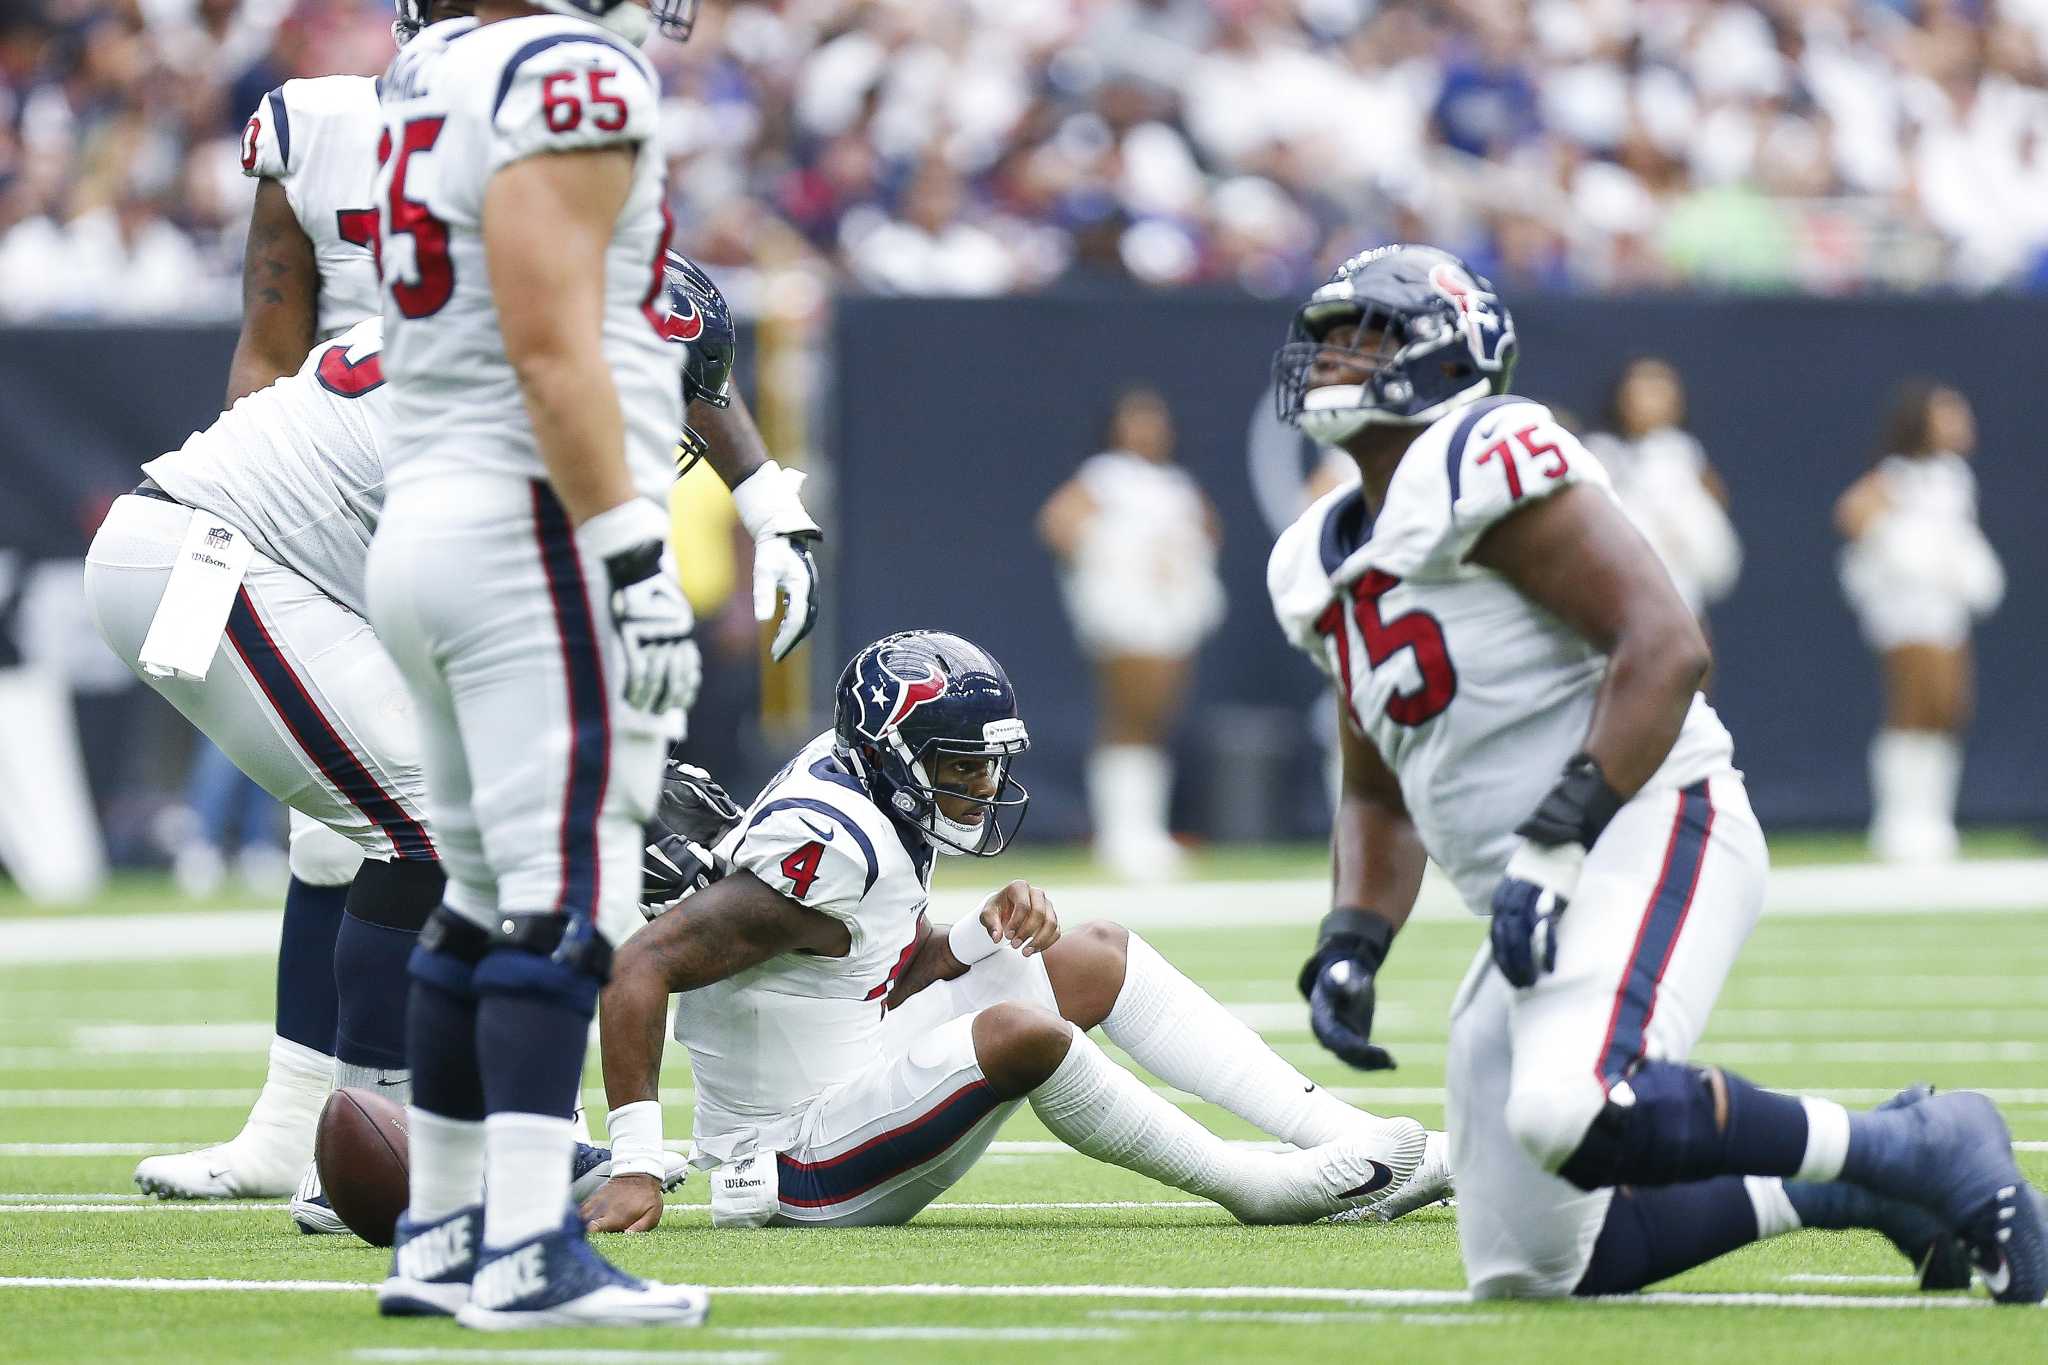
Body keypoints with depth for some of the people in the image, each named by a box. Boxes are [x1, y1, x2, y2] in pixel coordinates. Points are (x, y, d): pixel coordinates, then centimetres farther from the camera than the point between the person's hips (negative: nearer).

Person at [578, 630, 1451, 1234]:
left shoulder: (878, 812, 3)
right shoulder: (826, 847, -26)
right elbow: (640, 969, -31)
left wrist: (988, 933, -7)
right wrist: (636, 1166, -34)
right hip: (799, 1168, -11)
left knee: (1095, 960, 10)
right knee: (1021, 1033, -32)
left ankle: (1343, 1136, 5)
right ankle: (1257, 1189, -14)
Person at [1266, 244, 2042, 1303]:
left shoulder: (1485, 463, -9)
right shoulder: (1323, 568, 18)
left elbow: (1665, 647, -20)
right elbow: (1379, 798, 28)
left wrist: (1553, 845, -25)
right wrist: (1349, 950, 10)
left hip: (1646, 834, -9)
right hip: (1539, 905, 10)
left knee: (1581, 1115, -36)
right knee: (1523, 1272, 5)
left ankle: (1915, 1149, -18)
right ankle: (1849, 1188, 19)